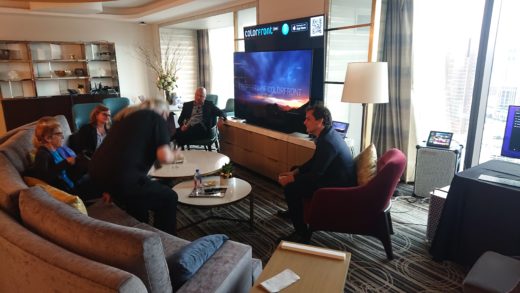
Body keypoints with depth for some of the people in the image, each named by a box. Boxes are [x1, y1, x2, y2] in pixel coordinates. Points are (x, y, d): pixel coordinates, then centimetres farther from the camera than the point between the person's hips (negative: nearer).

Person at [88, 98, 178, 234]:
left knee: (139, 193, 32)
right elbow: (164, 156, -10)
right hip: (120, 177, -8)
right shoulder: (157, 118, 4)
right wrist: (173, 156, 14)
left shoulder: (127, 114, 25)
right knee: (169, 197, 9)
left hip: (96, 171, 9)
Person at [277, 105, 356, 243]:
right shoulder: (328, 134, 4)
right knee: (296, 174, 18)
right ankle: (293, 211, 36)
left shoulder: (327, 142, -27)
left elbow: (315, 175, -26)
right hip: (334, 177, 10)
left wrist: (289, 179, -14)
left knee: (290, 188, -17)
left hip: (339, 188, -10)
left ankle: (302, 233, -6)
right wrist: (294, 172, 6)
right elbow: (314, 161, 14)